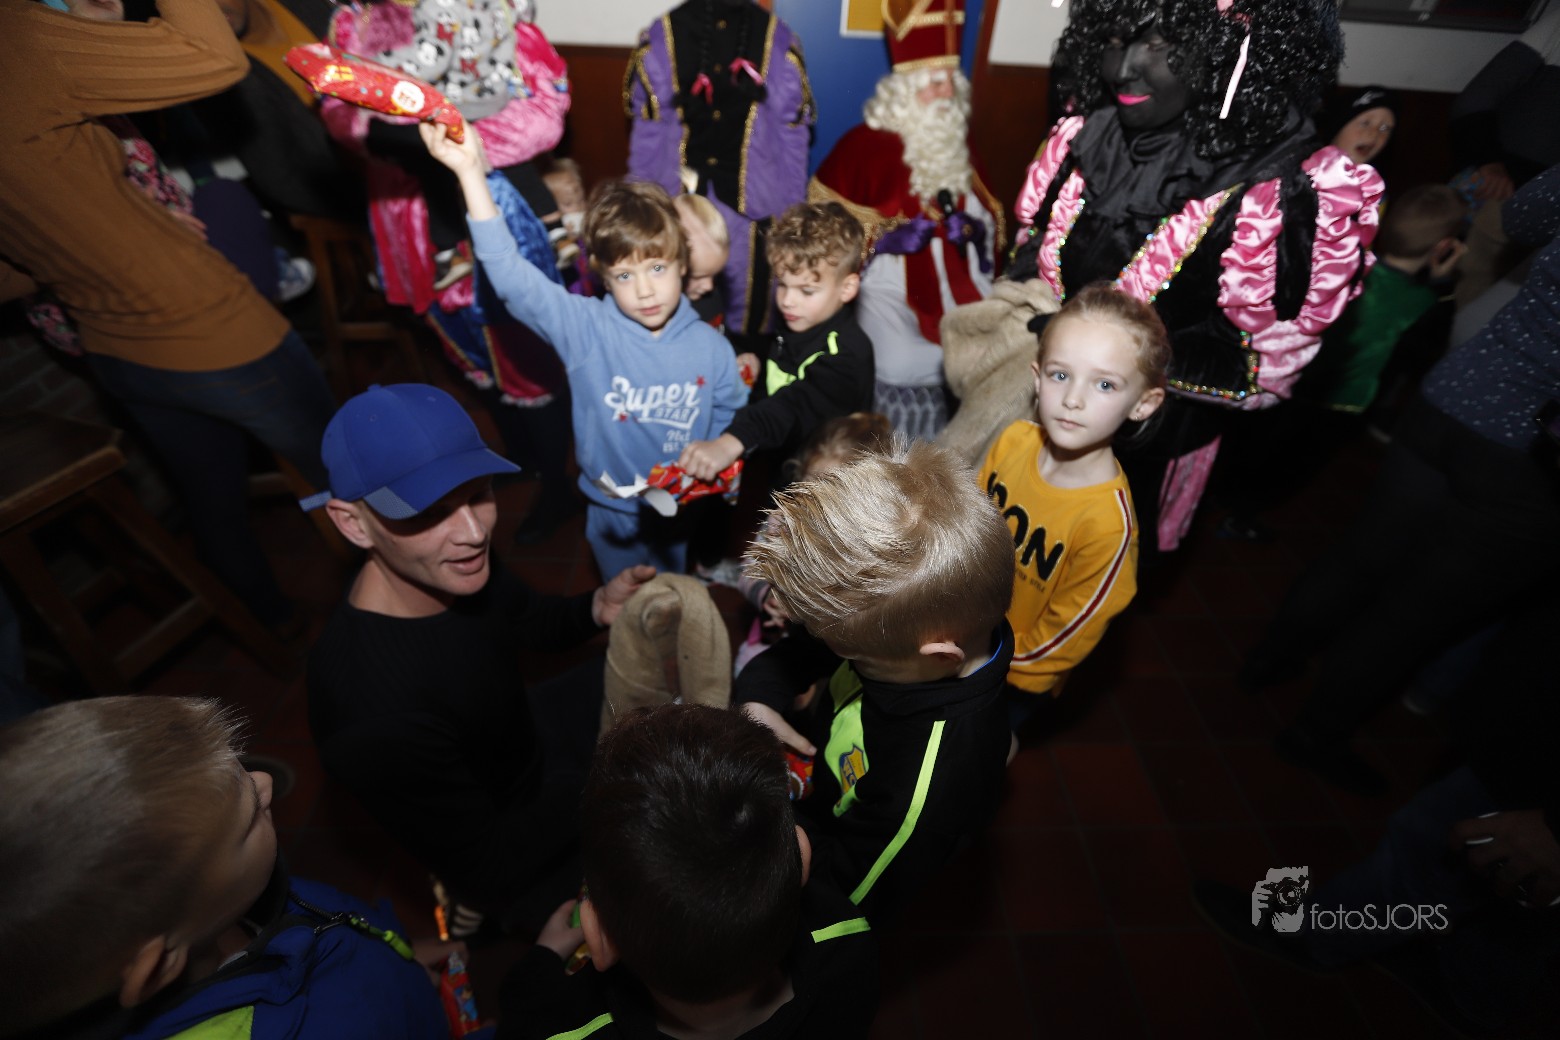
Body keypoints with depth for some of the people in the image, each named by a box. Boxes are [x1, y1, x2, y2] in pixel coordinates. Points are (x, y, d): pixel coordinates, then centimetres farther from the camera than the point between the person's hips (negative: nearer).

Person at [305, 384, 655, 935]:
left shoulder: (457, 566, -20)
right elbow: (490, 871, -26)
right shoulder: (375, 715, -39)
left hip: (528, 740, 6)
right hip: (513, 864, -6)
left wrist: (598, 607, -18)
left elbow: (533, 622, 2)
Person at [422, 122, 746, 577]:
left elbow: (730, 427, -2)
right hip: (614, 516, 0)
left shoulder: (712, 347, -13)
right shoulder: (586, 329, -17)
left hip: (687, 518, 1)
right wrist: (470, 171, -34)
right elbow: (511, 274, -27)